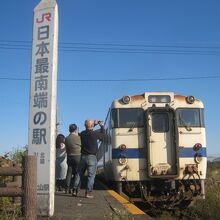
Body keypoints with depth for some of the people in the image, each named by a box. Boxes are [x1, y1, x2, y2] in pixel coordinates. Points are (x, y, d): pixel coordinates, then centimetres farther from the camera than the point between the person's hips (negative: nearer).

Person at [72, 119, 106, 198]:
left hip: (83, 156, 5)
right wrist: (102, 126, 18)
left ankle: (75, 191, 15)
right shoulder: (94, 134, -13)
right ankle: (88, 193, 0)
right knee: (91, 176, 2)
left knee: (79, 174, 14)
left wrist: (95, 123, 27)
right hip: (91, 157, -5)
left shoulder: (82, 134, 2)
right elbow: (103, 134, 3)